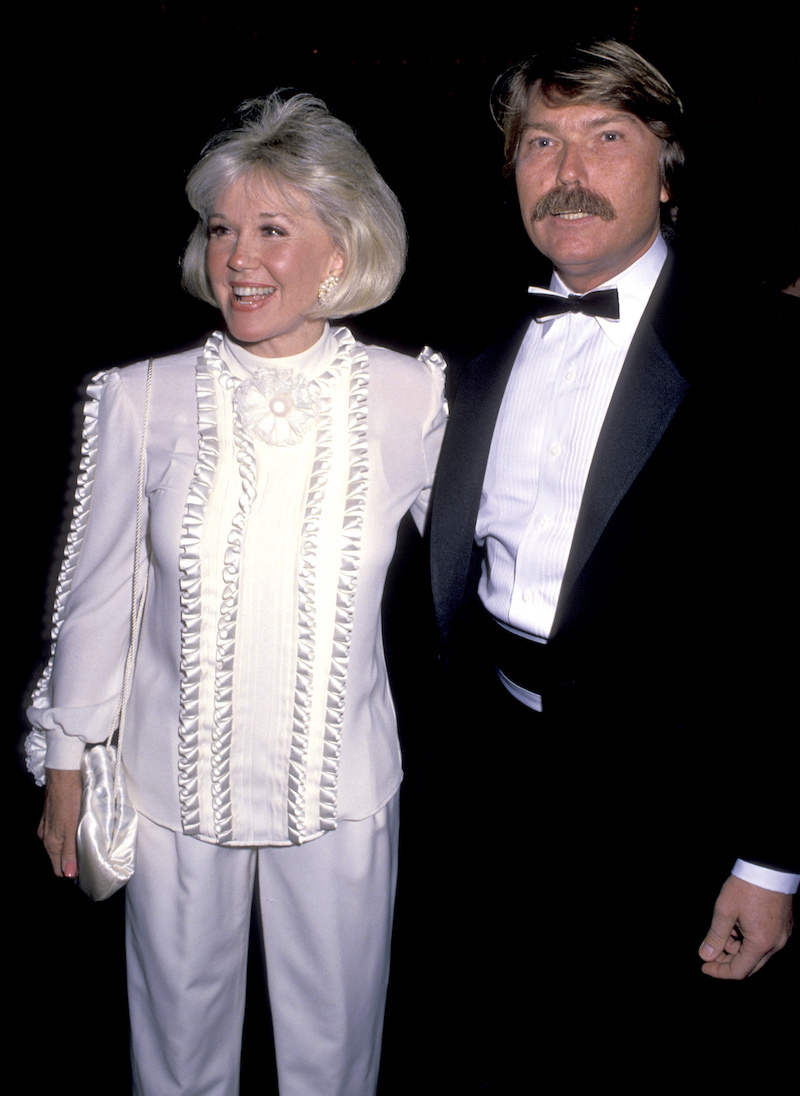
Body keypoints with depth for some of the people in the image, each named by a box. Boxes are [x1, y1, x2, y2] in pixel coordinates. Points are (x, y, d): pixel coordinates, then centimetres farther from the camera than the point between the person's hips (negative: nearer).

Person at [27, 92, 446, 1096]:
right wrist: (64, 766, 7)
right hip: (174, 785, 1)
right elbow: (97, 593, 0)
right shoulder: (141, 401, -9)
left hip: (342, 788, 0)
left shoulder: (412, 399, -10)